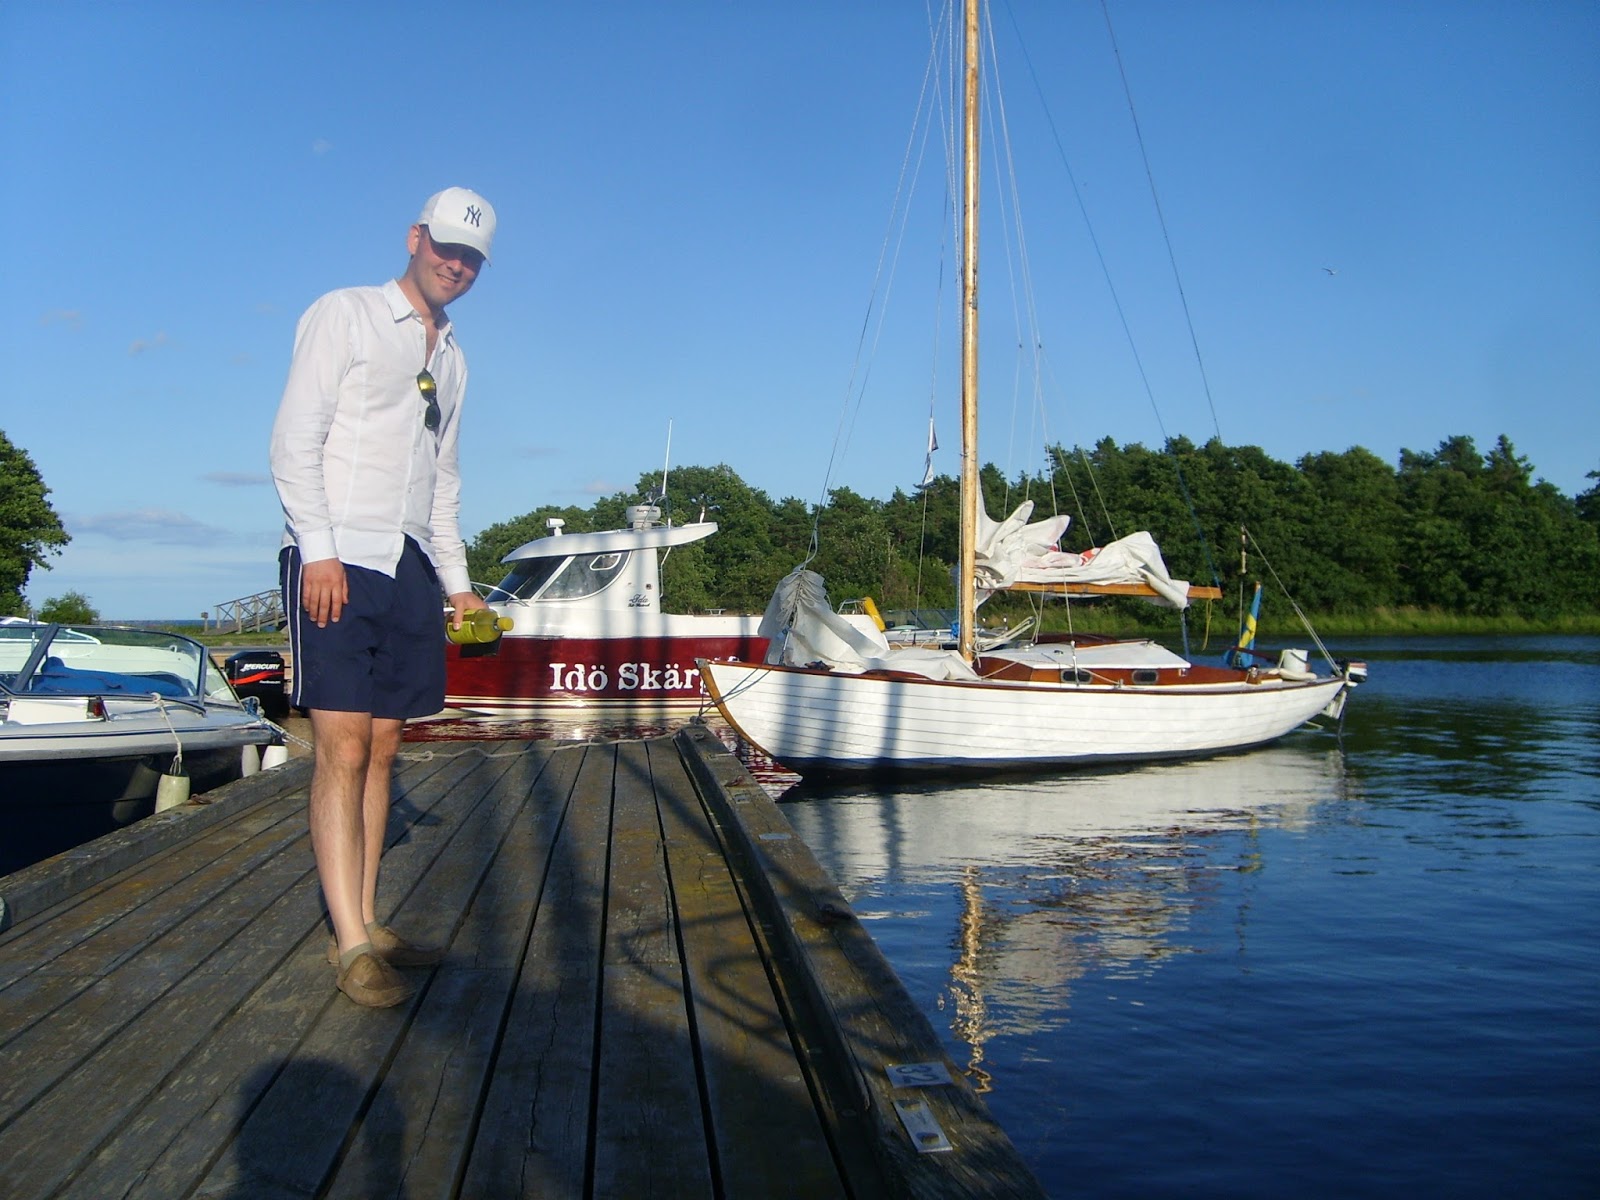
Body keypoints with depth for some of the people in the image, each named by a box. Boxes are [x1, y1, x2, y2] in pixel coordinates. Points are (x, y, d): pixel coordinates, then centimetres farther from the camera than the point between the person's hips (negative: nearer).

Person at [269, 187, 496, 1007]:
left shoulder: (451, 358, 22)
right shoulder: (345, 315, 2)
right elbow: (295, 441, -7)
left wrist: (457, 582, 17)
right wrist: (320, 550, -16)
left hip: (410, 568, 7)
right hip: (339, 560, -6)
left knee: (381, 749, 6)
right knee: (343, 746, -11)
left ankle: (365, 925, 11)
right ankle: (351, 946, -9)